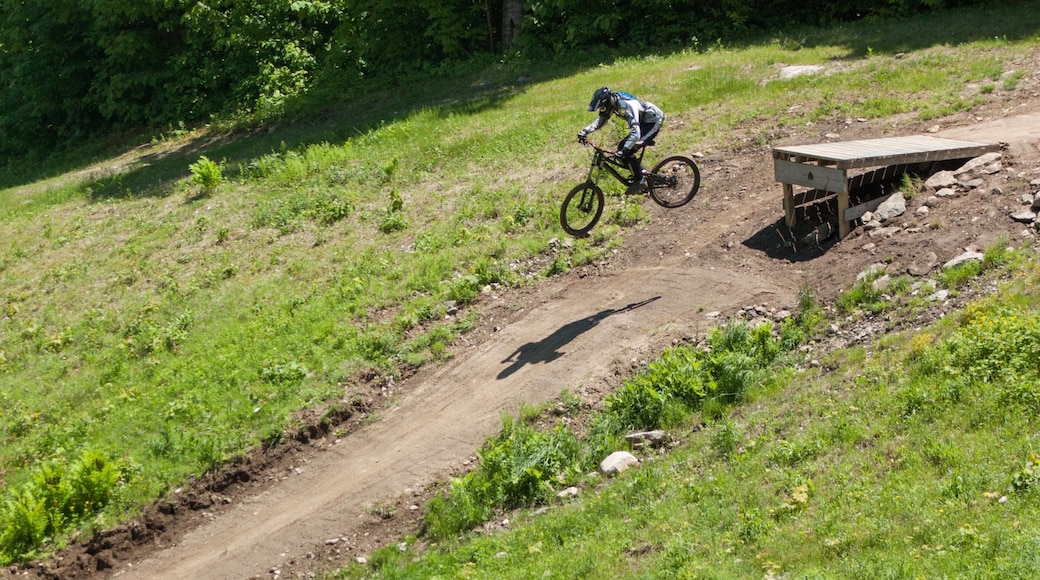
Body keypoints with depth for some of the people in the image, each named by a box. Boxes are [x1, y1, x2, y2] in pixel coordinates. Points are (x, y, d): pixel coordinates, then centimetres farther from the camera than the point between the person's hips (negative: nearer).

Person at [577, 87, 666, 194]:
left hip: (653, 122, -9)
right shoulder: (612, 102, -9)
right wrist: (584, 132, -14)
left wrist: (624, 150, -50)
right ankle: (641, 173, 15)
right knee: (622, 147, 2)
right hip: (642, 122, 9)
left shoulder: (627, 106, -35)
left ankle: (640, 180, -7)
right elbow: (600, 120, 0)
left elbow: (635, 134, -42)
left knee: (628, 150, -19)